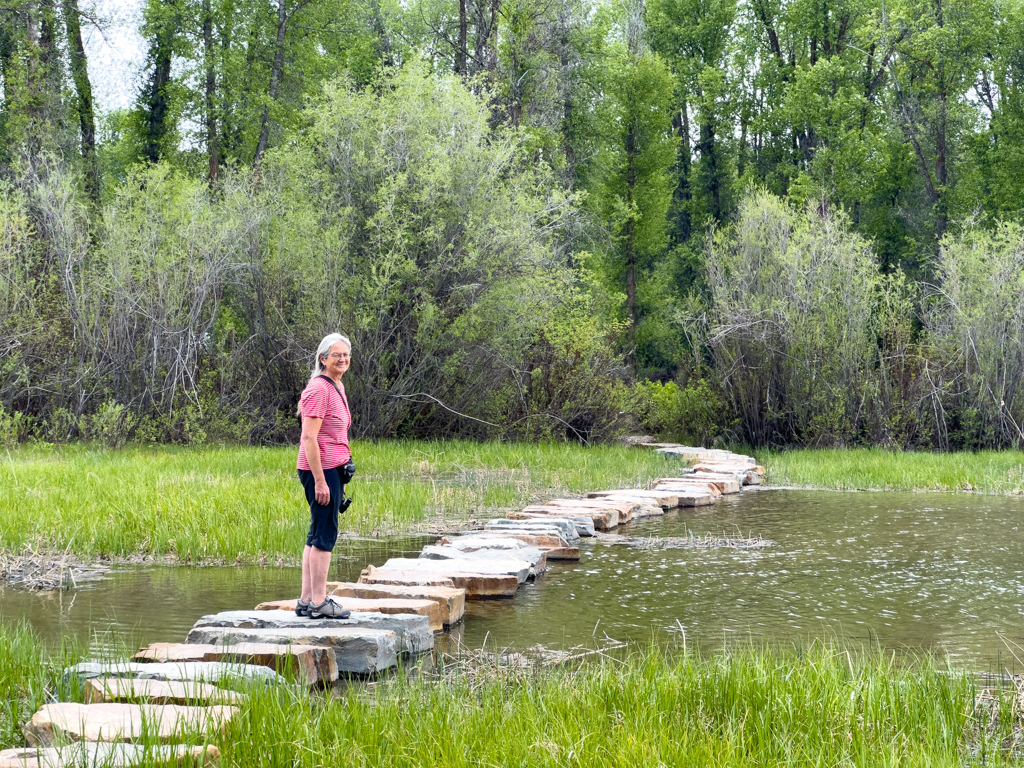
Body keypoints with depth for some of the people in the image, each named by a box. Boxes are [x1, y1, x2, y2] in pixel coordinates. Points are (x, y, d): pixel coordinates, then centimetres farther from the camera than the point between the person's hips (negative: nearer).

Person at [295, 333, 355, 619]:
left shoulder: (337, 387, 16)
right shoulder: (319, 389, -14)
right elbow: (309, 437, -18)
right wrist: (320, 480, -21)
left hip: (334, 469, 10)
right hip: (320, 468, -10)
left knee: (317, 535, 11)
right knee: (325, 534, -6)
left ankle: (306, 600, 15)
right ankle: (319, 602, -2)